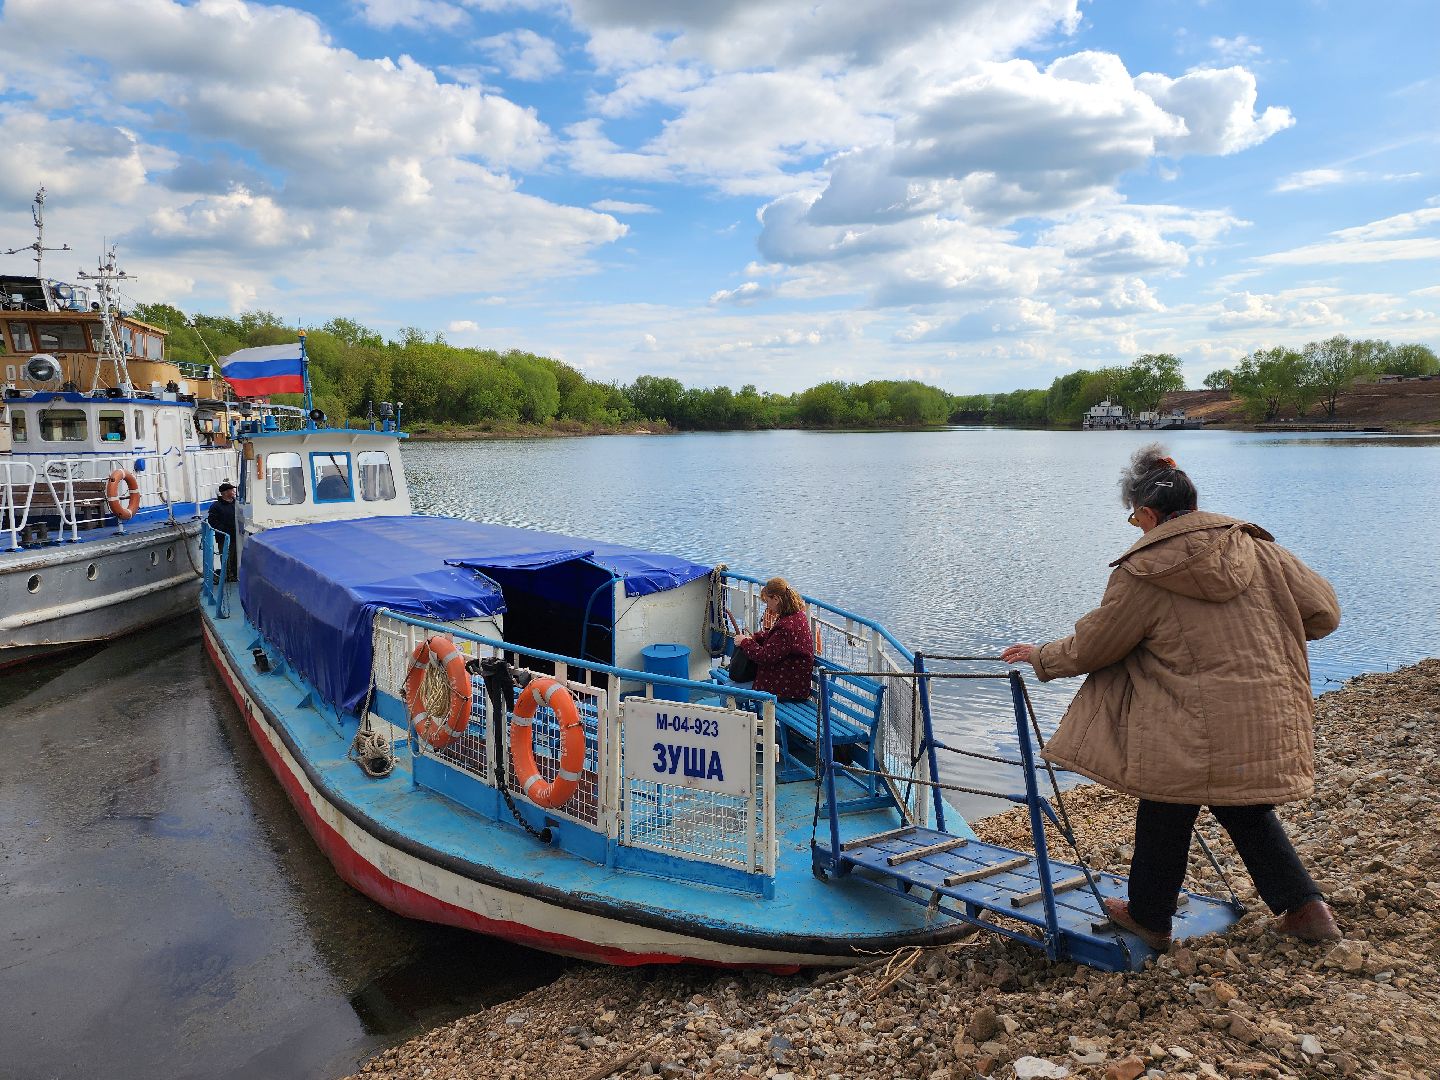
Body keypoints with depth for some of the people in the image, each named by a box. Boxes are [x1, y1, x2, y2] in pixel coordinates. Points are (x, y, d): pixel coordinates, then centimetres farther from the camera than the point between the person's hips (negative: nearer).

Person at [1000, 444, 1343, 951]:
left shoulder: (1140, 576, -12)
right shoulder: (1259, 550, 0)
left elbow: (1089, 648, -3)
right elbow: (1324, 612, 6)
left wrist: (1040, 657, 15)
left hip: (1188, 735, -5)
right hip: (1267, 724, 5)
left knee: (1164, 821, 14)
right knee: (1247, 810, 26)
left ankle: (1149, 918, 31)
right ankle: (1306, 908, 28)